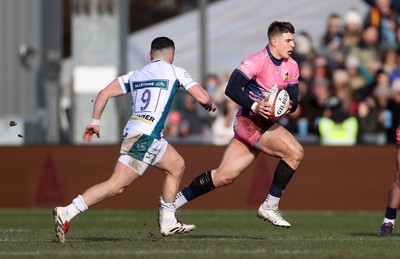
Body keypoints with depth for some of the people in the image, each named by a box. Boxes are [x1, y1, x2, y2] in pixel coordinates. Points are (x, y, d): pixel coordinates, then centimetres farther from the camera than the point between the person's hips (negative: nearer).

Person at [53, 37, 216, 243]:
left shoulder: (135, 75, 20)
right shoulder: (175, 72, 5)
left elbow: (104, 93, 11)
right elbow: (203, 97, 1)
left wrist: (95, 122, 18)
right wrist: (210, 104, 23)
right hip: (145, 136, -8)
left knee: (177, 166, 18)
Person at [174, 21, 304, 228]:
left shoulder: (291, 66, 10)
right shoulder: (257, 61, -15)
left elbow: (293, 98, 10)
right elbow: (231, 89, -23)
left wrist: (289, 105, -14)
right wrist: (255, 106, -35)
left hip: (265, 123, 8)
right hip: (248, 120, -8)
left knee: (224, 176, 8)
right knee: (295, 152, -21)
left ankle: (172, 201, 16)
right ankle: (269, 207, -12)